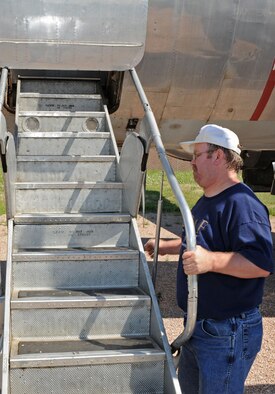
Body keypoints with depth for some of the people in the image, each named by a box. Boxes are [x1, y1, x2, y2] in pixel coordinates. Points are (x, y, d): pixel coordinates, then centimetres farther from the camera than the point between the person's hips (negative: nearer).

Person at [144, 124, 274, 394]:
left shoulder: (241, 204, -23)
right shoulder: (207, 201, 12)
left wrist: (211, 260, -42)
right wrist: (165, 246, 27)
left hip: (226, 334, -10)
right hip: (197, 326, 10)